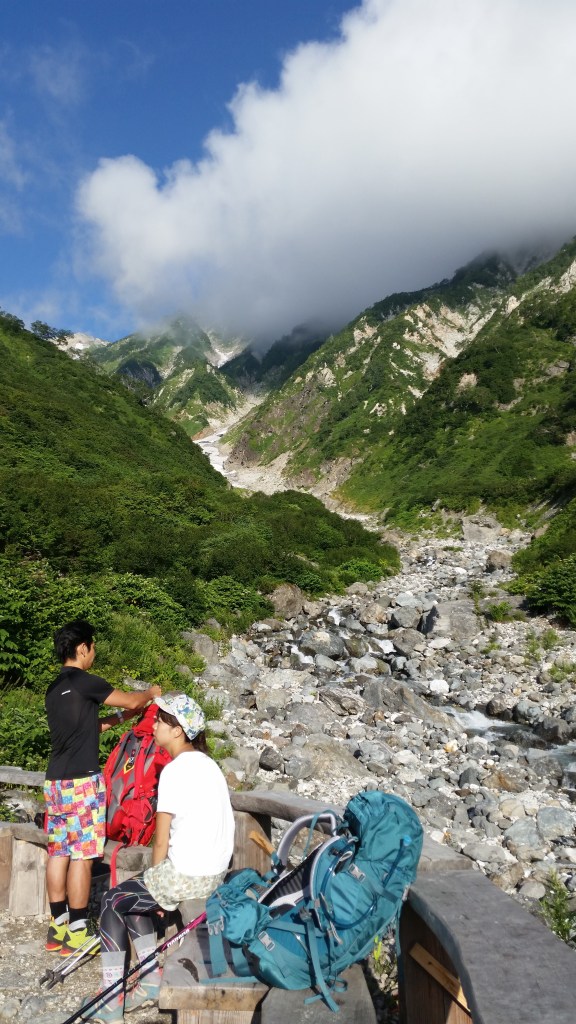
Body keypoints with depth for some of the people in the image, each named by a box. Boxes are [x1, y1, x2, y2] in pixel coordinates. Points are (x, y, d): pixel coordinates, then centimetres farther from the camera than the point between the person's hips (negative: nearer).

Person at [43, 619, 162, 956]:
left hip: (56, 780, 9)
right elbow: (131, 701, -4)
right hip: (81, 780, -9)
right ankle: (76, 935, 5)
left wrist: (127, 714, 21)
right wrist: (151, 693, 16)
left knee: (59, 852, 12)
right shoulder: (84, 681, -12)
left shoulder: (54, 688, 14)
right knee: (82, 855, -2)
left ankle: (57, 928, 19)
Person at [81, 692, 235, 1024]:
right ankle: (152, 981, 26)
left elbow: (161, 841, -13)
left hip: (186, 876, -8)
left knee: (113, 900, 11)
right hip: (216, 872, 8)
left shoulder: (175, 770, -16)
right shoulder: (208, 763, 10)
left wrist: (156, 878, 5)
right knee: (132, 896, 24)